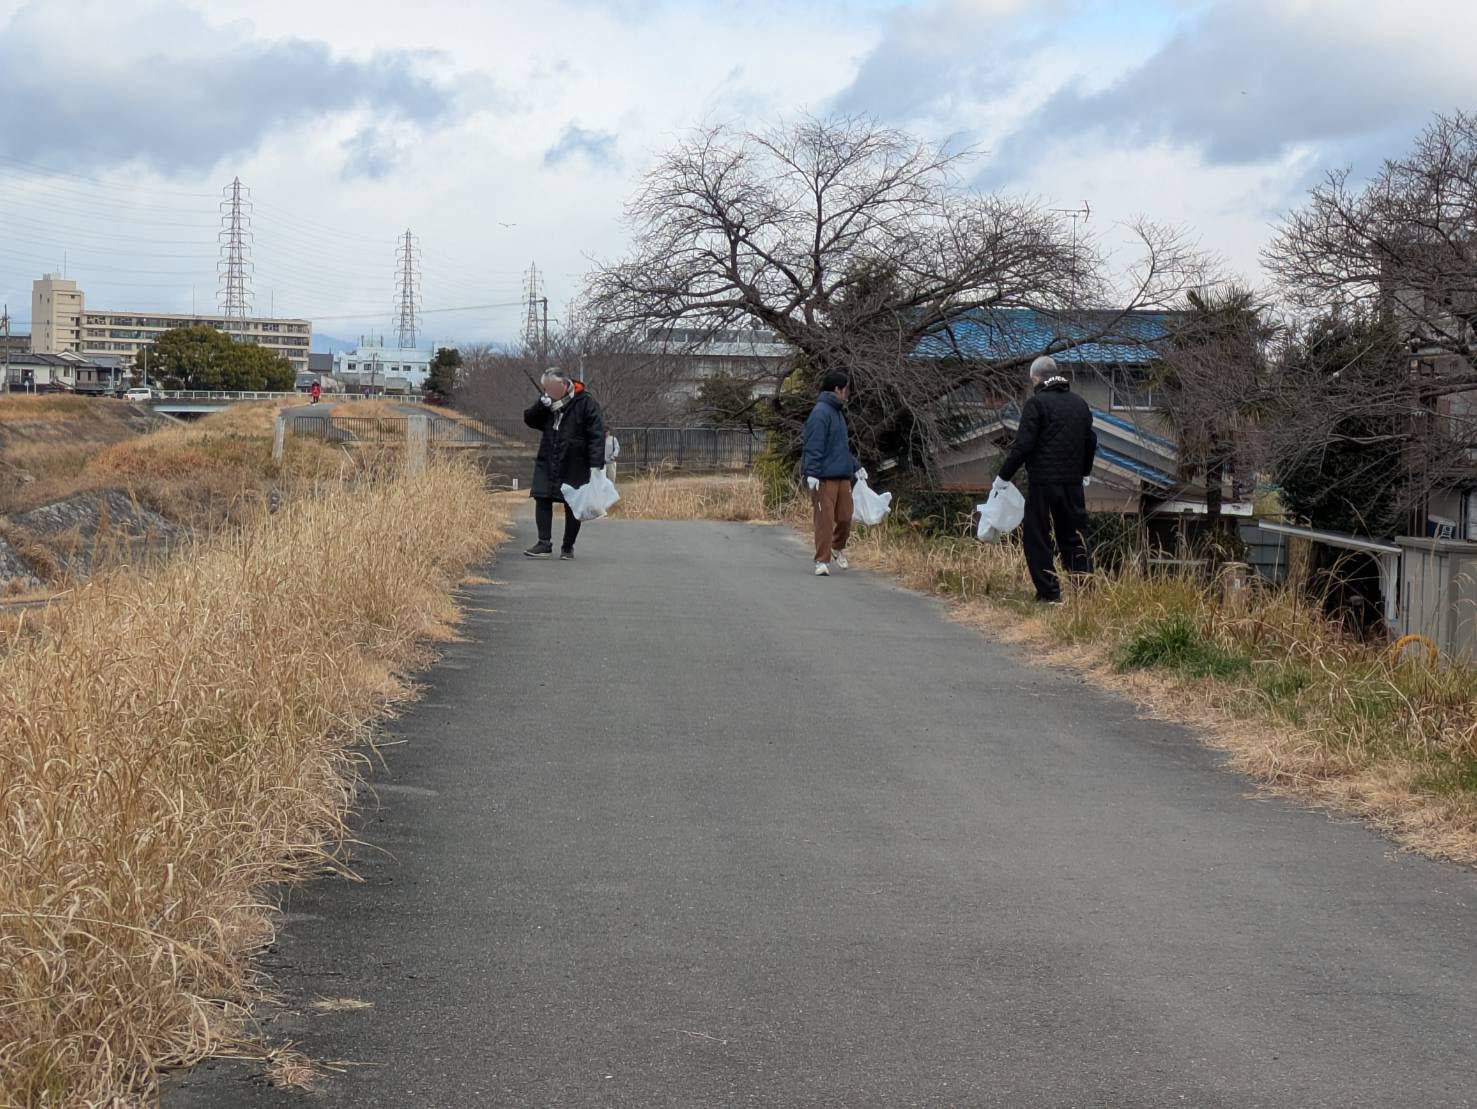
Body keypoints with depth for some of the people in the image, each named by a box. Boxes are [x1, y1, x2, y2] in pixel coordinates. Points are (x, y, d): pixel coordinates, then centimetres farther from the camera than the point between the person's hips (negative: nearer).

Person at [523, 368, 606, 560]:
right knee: (542, 500, -5)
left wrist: (596, 465, -21)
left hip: (575, 466, -5)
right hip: (547, 464, 5)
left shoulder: (585, 403, -10)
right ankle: (544, 544, -3)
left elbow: (597, 435, -14)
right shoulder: (548, 404, 8)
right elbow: (529, 420, 9)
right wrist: (541, 404, -10)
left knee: (573, 506, 3)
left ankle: (568, 547, 13)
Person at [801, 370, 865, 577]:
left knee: (845, 517, 9)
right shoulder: (821, 413, -12)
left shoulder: (837, 413, 19)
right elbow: (813, 446, -19)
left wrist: (855, 467, 29)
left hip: (843, 477, 9)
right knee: (825, 520, -6)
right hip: (824, 479, -9)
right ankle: (822, 562, 0)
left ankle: (838, 548, 33)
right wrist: (811, 473, -25)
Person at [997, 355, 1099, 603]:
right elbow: (1090, 442, 22)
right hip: (1073, 483, 7)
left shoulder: (1037, 403, -10)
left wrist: (1004, 476, -7)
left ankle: (1049, 592, -1)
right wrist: (1085, 472, 36)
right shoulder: (1079, 403, 13)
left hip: (1043, 482, -6)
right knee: (1073, 537, 15)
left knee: (1037, 539, 1)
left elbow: (1023, 445, -15)